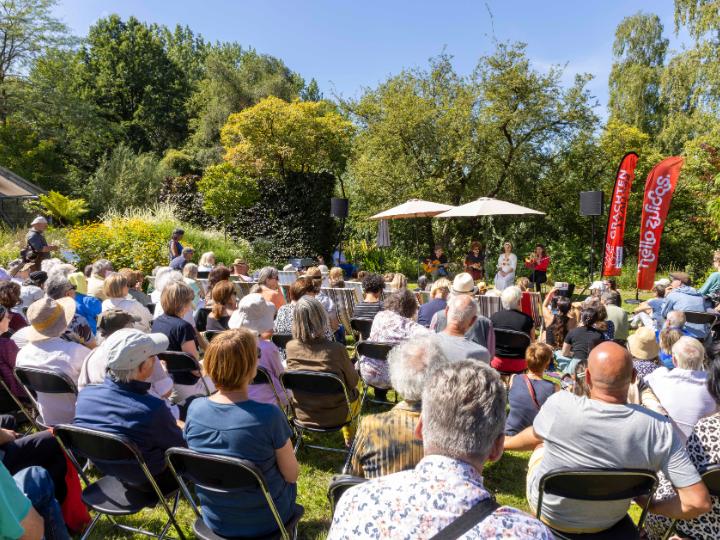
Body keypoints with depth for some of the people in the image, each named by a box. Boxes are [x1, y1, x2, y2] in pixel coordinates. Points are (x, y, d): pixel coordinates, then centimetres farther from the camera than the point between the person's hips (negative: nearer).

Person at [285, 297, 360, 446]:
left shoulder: (290, 347, -17)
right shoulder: (337, 349, -28)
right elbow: (353, 382, -11)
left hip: (302, 415, 4)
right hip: (334, 416, -3)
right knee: (355, 393, 29)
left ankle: (348, 437, 51)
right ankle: (349, 437, 47)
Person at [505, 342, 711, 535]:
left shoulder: (559, 405, -32)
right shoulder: (660, 429, -27)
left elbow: (535, 436, -10)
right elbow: (698, 502, -25)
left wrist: (506, 442, 13)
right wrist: (654, 507, -4)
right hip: (607, 523, 2)